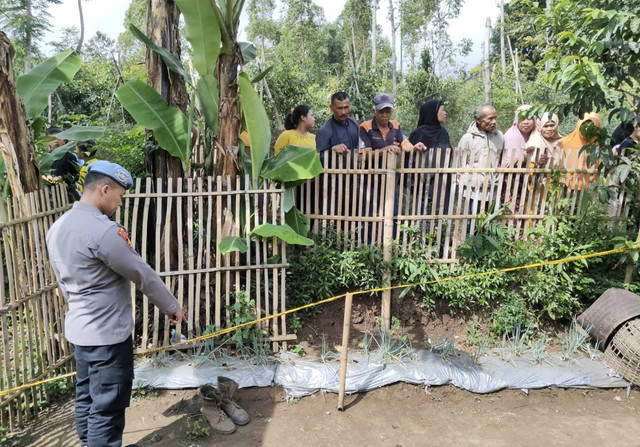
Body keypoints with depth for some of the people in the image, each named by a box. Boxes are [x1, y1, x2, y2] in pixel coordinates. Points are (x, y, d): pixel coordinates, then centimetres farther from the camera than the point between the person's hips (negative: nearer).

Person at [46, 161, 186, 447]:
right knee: (106, 409, 2)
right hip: (107, 334, -9)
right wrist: (172, 307, -3)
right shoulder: (103, 231, -24)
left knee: (86, 399, 21)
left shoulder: (58, 227, 6)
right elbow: (144, 275, -16)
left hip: (78, 329, 10)